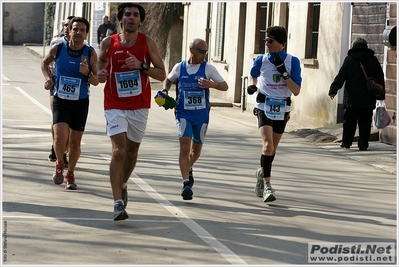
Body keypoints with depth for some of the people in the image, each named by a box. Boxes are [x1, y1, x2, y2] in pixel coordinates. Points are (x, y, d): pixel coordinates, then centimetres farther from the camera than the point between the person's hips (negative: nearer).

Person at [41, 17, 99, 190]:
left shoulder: (90, 53, -7)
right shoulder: (57, 49, -6)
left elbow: (96, 81, -3)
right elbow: (44, 63, 16)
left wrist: (87, 73, -24)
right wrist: (48, 78, -1)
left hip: (81, 103, 1)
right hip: (60, 101, -1)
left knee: (75, 142, 8)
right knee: (60, 138, -18)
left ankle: (70, 174, 31)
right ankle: (59, 164, 13)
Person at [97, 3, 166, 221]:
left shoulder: (148, 43, -2)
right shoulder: (108, 43, -2)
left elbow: (162, 74, -2)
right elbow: (101, 60, 19)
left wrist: (142, 66, -18)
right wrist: (100, 73, -3)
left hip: (139, 106, 2)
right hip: (115, 106, -2)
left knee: (132, 150, 16)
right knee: (118, 151, -15)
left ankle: (123, 185, 44)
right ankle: (118, 203, -17)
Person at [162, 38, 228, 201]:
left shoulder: (208, 68, -3)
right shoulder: (179, 67, 1)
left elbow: (225, 86, -4)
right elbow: (168, 80, 20)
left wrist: (211, 84, -23)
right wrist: (165, 91, 0)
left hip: (201, 115, 1)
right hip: (183, 114, -1)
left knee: (196, 149, 16)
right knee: (185, 147, -17)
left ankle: (188, 169, 48)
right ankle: (186, 183, -18)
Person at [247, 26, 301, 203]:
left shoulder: (292, 61, -5)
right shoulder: (261, 60, -2)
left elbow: (296, 91, -10)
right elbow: (253, 75, 21)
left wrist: (283, 72, -19)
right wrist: (252, 85, 0)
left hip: (282, 109, 2)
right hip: (264, 107, -1)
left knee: (273, 148, 14)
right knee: (268, 146, -19)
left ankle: (262, 173, 41)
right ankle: (267, 185, -15)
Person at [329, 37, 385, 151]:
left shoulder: (349, 59, -1)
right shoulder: (373, 60, 5)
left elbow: (341, 76, -6)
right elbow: (380, 78, 9)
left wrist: (333, 90, -6)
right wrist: (381, 95, 15)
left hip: (352, 98, -1)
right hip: (368, 99, 1)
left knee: (349, 121, 8)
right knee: (365, 123, 4)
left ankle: (346, 142, 11)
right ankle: (363, 144, 1)